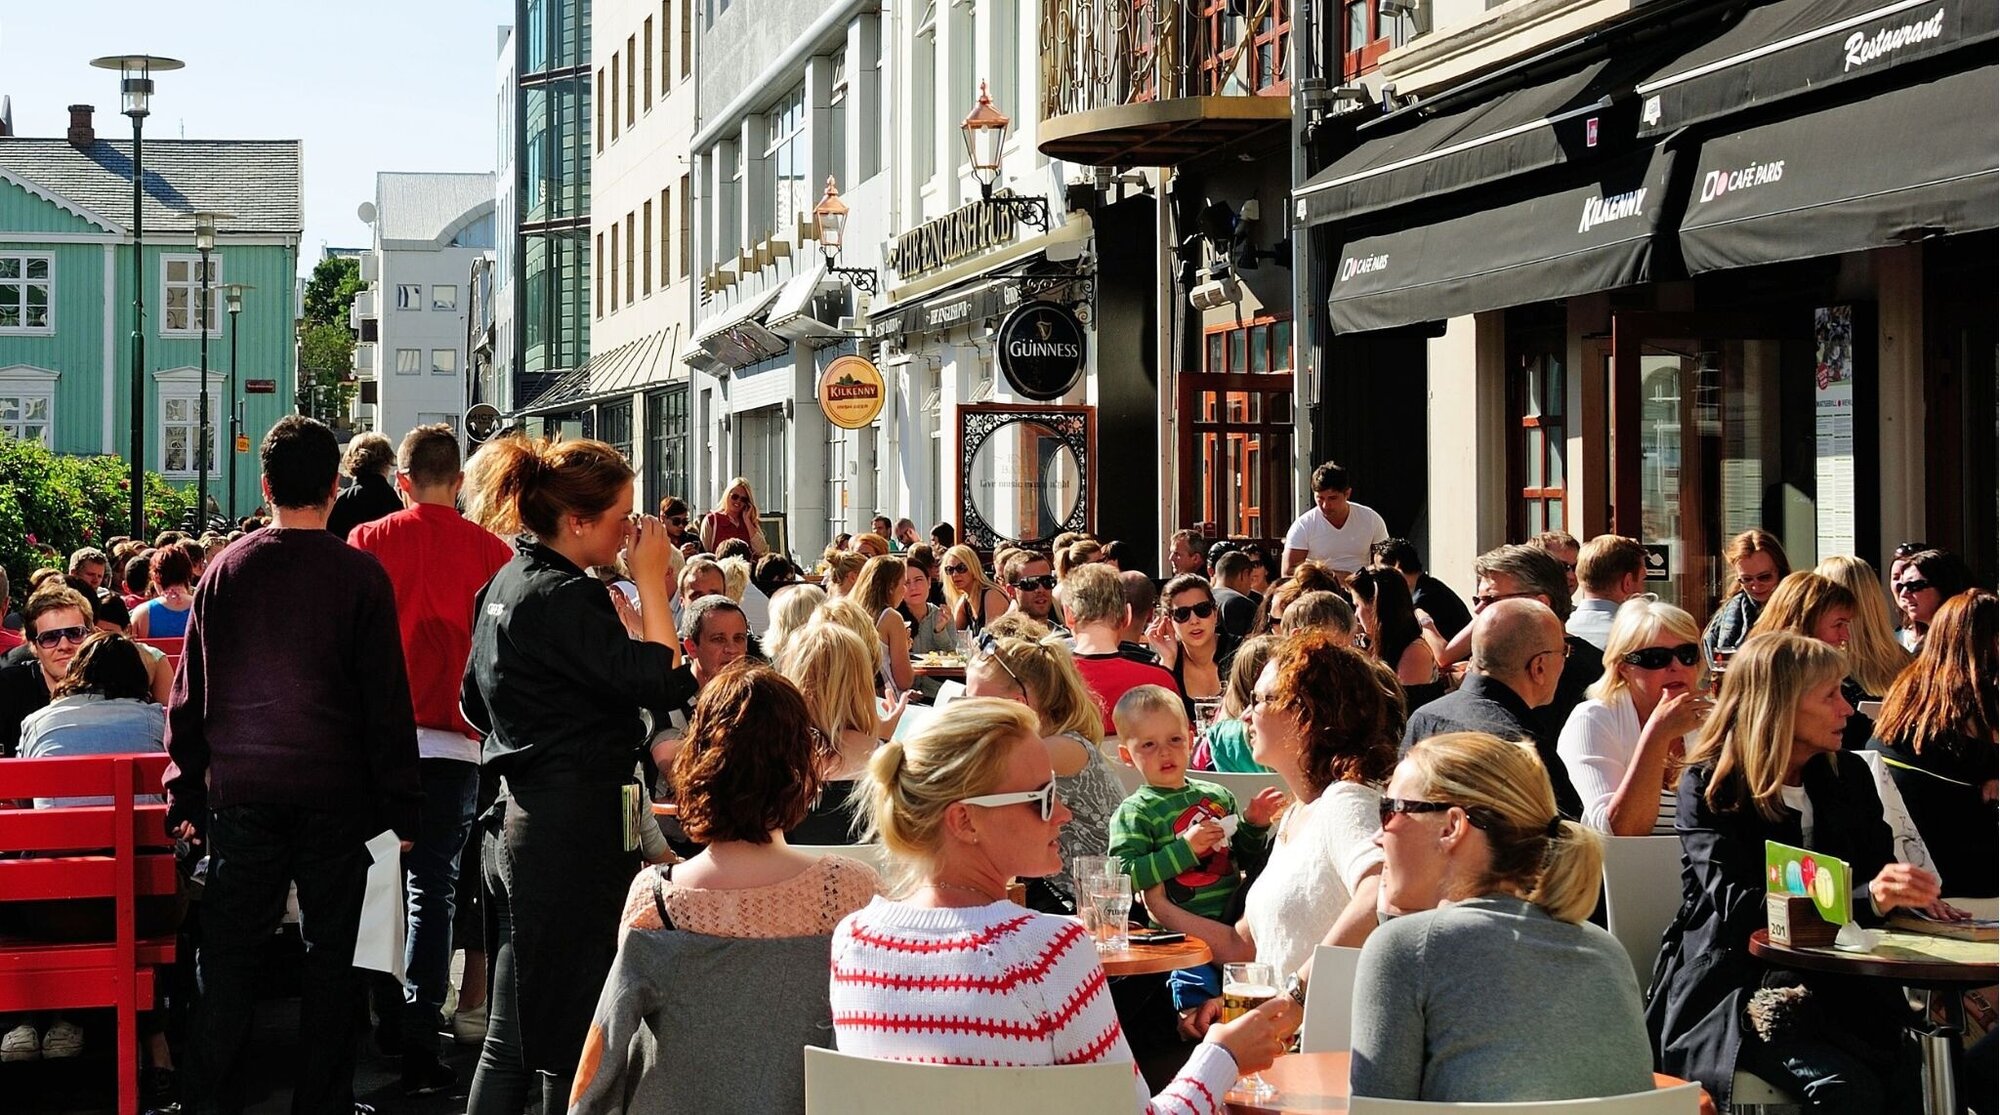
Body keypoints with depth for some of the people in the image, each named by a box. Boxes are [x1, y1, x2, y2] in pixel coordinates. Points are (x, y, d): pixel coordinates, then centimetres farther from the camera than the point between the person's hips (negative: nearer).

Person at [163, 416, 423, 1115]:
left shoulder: (226, 570, 1)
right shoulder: (361, 576, -7)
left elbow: (190, 693, 5)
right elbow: (388, 701, -6)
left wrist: (186, 795, 11)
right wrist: (402, 808, 0)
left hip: (242, 794, 2)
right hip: (335, 793, -2)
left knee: (227, 959, 7)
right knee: (330, 958, 7)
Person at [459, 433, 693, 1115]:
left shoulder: (503, 585, 13)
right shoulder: (562, 597, -17)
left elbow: (477, 703, 23)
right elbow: (661, 683, -21)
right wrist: (651, 581, -14)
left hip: (514, 821, 10)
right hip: (576, 829, -10)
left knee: (509, 1034, 14)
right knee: (574, 1036, -4)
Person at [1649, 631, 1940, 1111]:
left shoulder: (1849, 776, 15)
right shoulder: (1708, 787, -3)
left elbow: (1879, 884, 12)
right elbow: (1736, 906, -17)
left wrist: (1906, 892, -14)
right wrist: (1863, 899, -29)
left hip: (1835, 986, 5)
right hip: (1730, 994, -5)